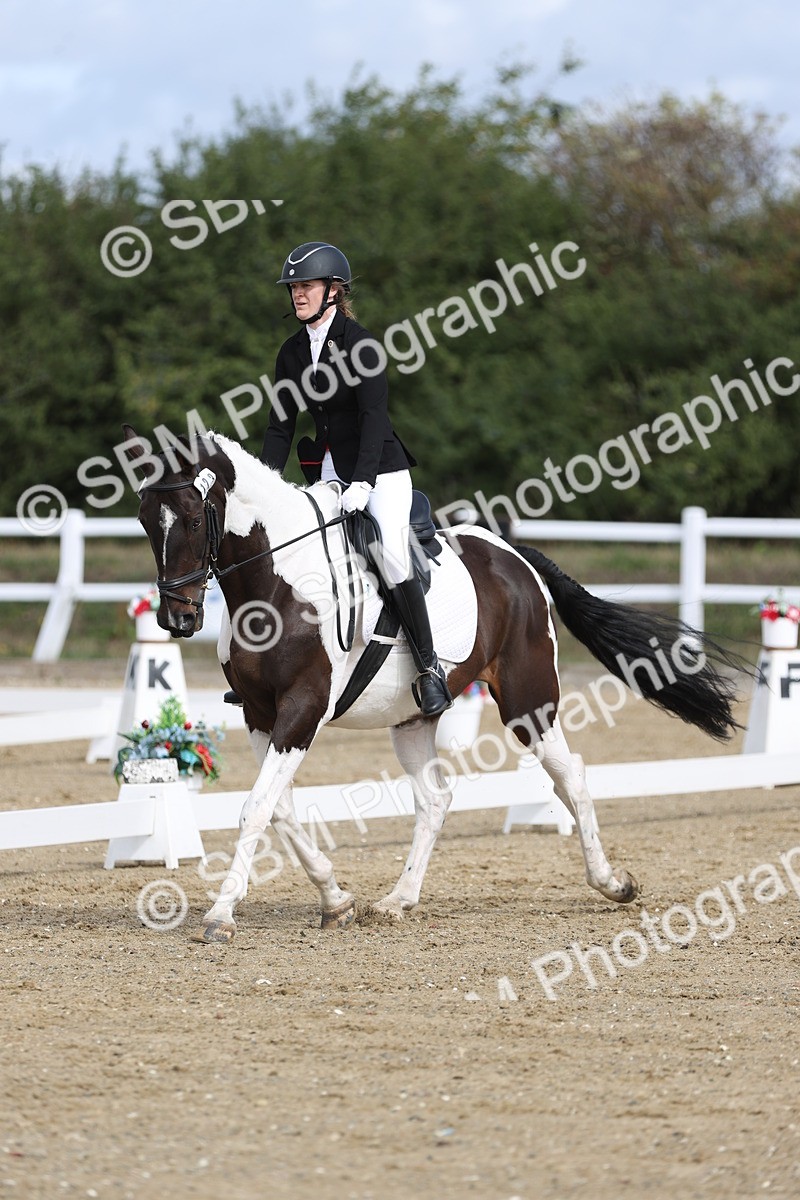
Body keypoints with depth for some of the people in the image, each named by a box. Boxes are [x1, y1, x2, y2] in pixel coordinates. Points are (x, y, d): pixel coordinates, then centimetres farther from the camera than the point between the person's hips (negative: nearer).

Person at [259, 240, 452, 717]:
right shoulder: (293, 352, 7)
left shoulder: (359, 343, -13)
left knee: (391, 553, -25)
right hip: (328, 472, 7)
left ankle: (430, 668, -17)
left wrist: (362, 482, -30)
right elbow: (281, 426, 10)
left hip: (380, 470, -7)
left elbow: (374, 416, -21)